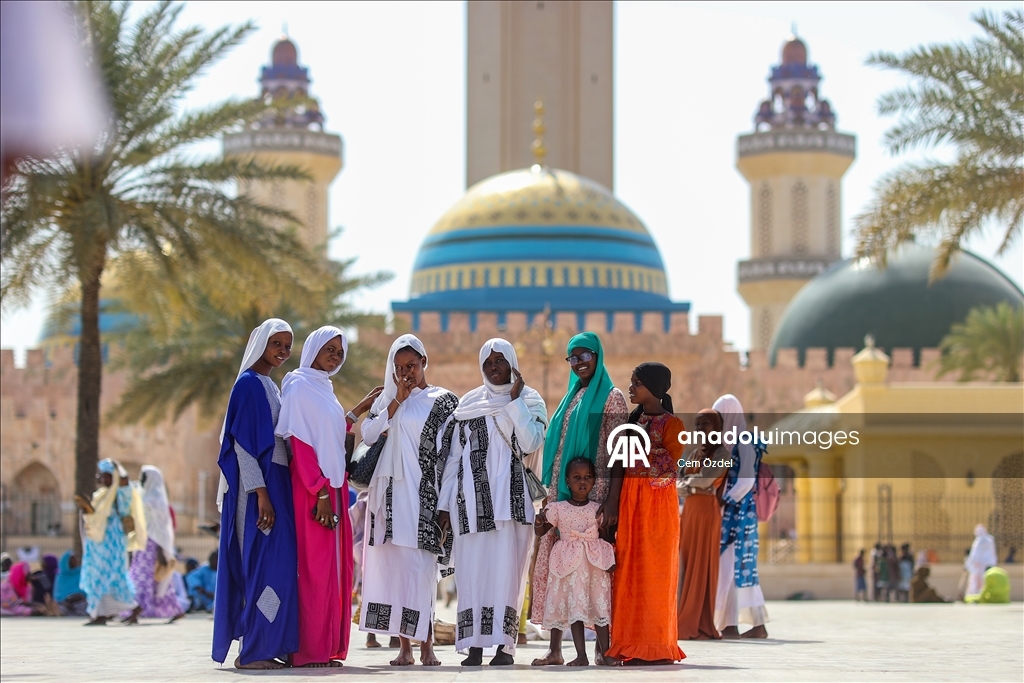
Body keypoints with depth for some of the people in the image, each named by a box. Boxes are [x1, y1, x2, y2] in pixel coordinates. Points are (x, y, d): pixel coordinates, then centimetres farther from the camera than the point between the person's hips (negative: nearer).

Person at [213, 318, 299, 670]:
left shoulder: (270, 387, 19)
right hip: (259, 486, -10)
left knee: (275, 566, 8)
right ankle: (253, 651, -9)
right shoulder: (249, 384, -10)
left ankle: (262, 647, 11)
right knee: (266, 565, -11)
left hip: (276, 483, 10)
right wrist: (260, 493, -22)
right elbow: (243, 442, -16)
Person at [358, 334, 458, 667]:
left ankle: (425, 644, -7)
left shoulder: (443, 401, 5)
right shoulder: (387, 400, 16)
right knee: (393, 564, -1)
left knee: (418, 567, -10)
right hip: (390, 491, 4)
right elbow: (369, 434, 2)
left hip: (422, 493, -4)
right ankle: (404, 645, 2)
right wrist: (397, 401, -3)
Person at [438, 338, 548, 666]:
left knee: (505, 567, -6)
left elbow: (531, 443, -9)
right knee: (472, 568, -3)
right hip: (471, 496, 2)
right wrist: (444, 503, 7)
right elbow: (453, 454, 12)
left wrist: (514, 400, -8)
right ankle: (474, 645, -1)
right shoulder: (469, 403, 13)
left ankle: (504, 644, -6)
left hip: (510, 496, -2)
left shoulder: (529, 400, 8)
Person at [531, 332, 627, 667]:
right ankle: (555, 648, 2)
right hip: (561, 492, 7)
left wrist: (612, 500, -17)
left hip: (594, 494, -7)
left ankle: (603, 646, -2)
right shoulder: (571, 397, 20)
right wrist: (550, 493, 14)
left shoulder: (611, 397, -1)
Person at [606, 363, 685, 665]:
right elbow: (619, 464, 12)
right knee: (629, 569, 2)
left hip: (658, 501, -6)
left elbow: (667, 467, -12)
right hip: (629, 500, 6)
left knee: (656, 570, -4)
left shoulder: (671, 423, -4)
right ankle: (631, 644, 5)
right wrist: (614, 503, 1)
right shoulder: (632, 419, 14)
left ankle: (657, 646, 1)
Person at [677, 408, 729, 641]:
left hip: (706, 511, -7)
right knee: (684, 566, 3)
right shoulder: (692, 452, 19)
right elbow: (678, 483, 10)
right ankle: (684, 623, 4)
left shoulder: (721, 453, -1)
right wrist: (690, 488, -8)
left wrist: (688, 482, 1)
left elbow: (705, 480, -15)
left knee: (700, 568, -9)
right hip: (688, 510, 7)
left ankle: (699, 626, -10)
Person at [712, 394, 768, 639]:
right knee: (743, 567, 8)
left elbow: (746, 481, -17)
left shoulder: (745, 443, -9)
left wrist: (725, 501, -22)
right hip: (729, 513, 9)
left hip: (739, 512, -9)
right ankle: (758, 624, 10)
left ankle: (730, 625, -11)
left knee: (732, 566, -10)